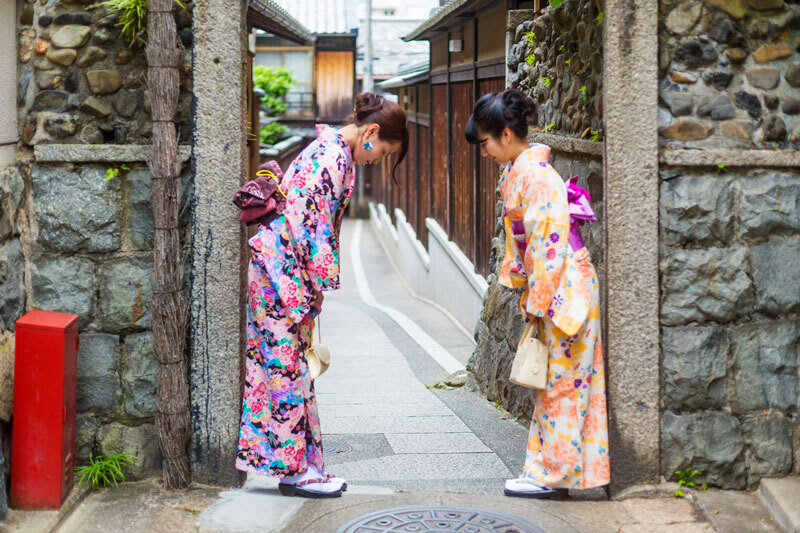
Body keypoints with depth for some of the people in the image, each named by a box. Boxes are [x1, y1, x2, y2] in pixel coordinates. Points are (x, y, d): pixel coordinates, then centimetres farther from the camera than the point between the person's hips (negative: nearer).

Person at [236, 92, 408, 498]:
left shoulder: (331, 150, 16)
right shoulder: (334, 156, -15)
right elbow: (311, 222, -20)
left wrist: (315, 286, 17)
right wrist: (321, 283, -12)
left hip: (279, 271, 10)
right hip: (282, 271, -10)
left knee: (290, 368, 11)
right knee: (287, 368, -4)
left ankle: (301, 465, 16)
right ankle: (295, 468, 2)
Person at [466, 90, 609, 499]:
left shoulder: (533, 174, -18)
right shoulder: (518, 171, 12)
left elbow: (547, 242, -21)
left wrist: (537, 301, -17)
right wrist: (521, 284, 19)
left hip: (566, 286, -10)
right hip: (552, 289, 10)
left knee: (561, 381, -2)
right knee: (556, 381, 12)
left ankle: (551, 475, 5)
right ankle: (552, 471, 18)